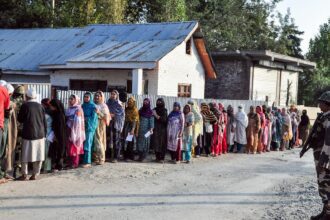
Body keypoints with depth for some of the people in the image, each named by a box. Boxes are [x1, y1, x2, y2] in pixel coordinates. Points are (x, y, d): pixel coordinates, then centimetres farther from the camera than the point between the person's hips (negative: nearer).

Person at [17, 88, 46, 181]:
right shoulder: (40, 106, 5)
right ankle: (35, 174, 8)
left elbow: (20, 119, 3)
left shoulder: (25, 106, -6)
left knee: (26, 155, 4)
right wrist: (44, 134, 16)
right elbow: (44, 122, 8)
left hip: (28, 134, -3)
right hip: (40, 134, 3)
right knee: (38, 155, 7)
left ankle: (24, 174, 4)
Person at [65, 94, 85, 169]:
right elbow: (66, 118, 12)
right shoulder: (69, 109, 14)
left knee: (75, 146, -4)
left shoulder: (78, 109, -6)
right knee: (69, 146, 6)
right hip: (69, 130, 7)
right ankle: (70, 162, 12)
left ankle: (75, 163, 0)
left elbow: (77, 121, -12)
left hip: (75, 130, -7)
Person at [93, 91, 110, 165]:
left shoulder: (103, 106, 2)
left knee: (99, 140, -7)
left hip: (100, 125, -4)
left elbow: (106, 116, -5)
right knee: (95, 141, 0)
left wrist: (99, 112, -17)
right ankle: (96, 157, 9)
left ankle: (101, 158, -3)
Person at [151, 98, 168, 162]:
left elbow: (164, 119, -13)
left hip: (162, 130, -4)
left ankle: (162, 158, -2)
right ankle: (157, 157, 12)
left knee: (162, 144, -4)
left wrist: (156, 116, -16)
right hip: (156, 129, 4)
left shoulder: (164, 110, -3)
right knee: (156, 143, 3)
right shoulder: (155, 109, 9)